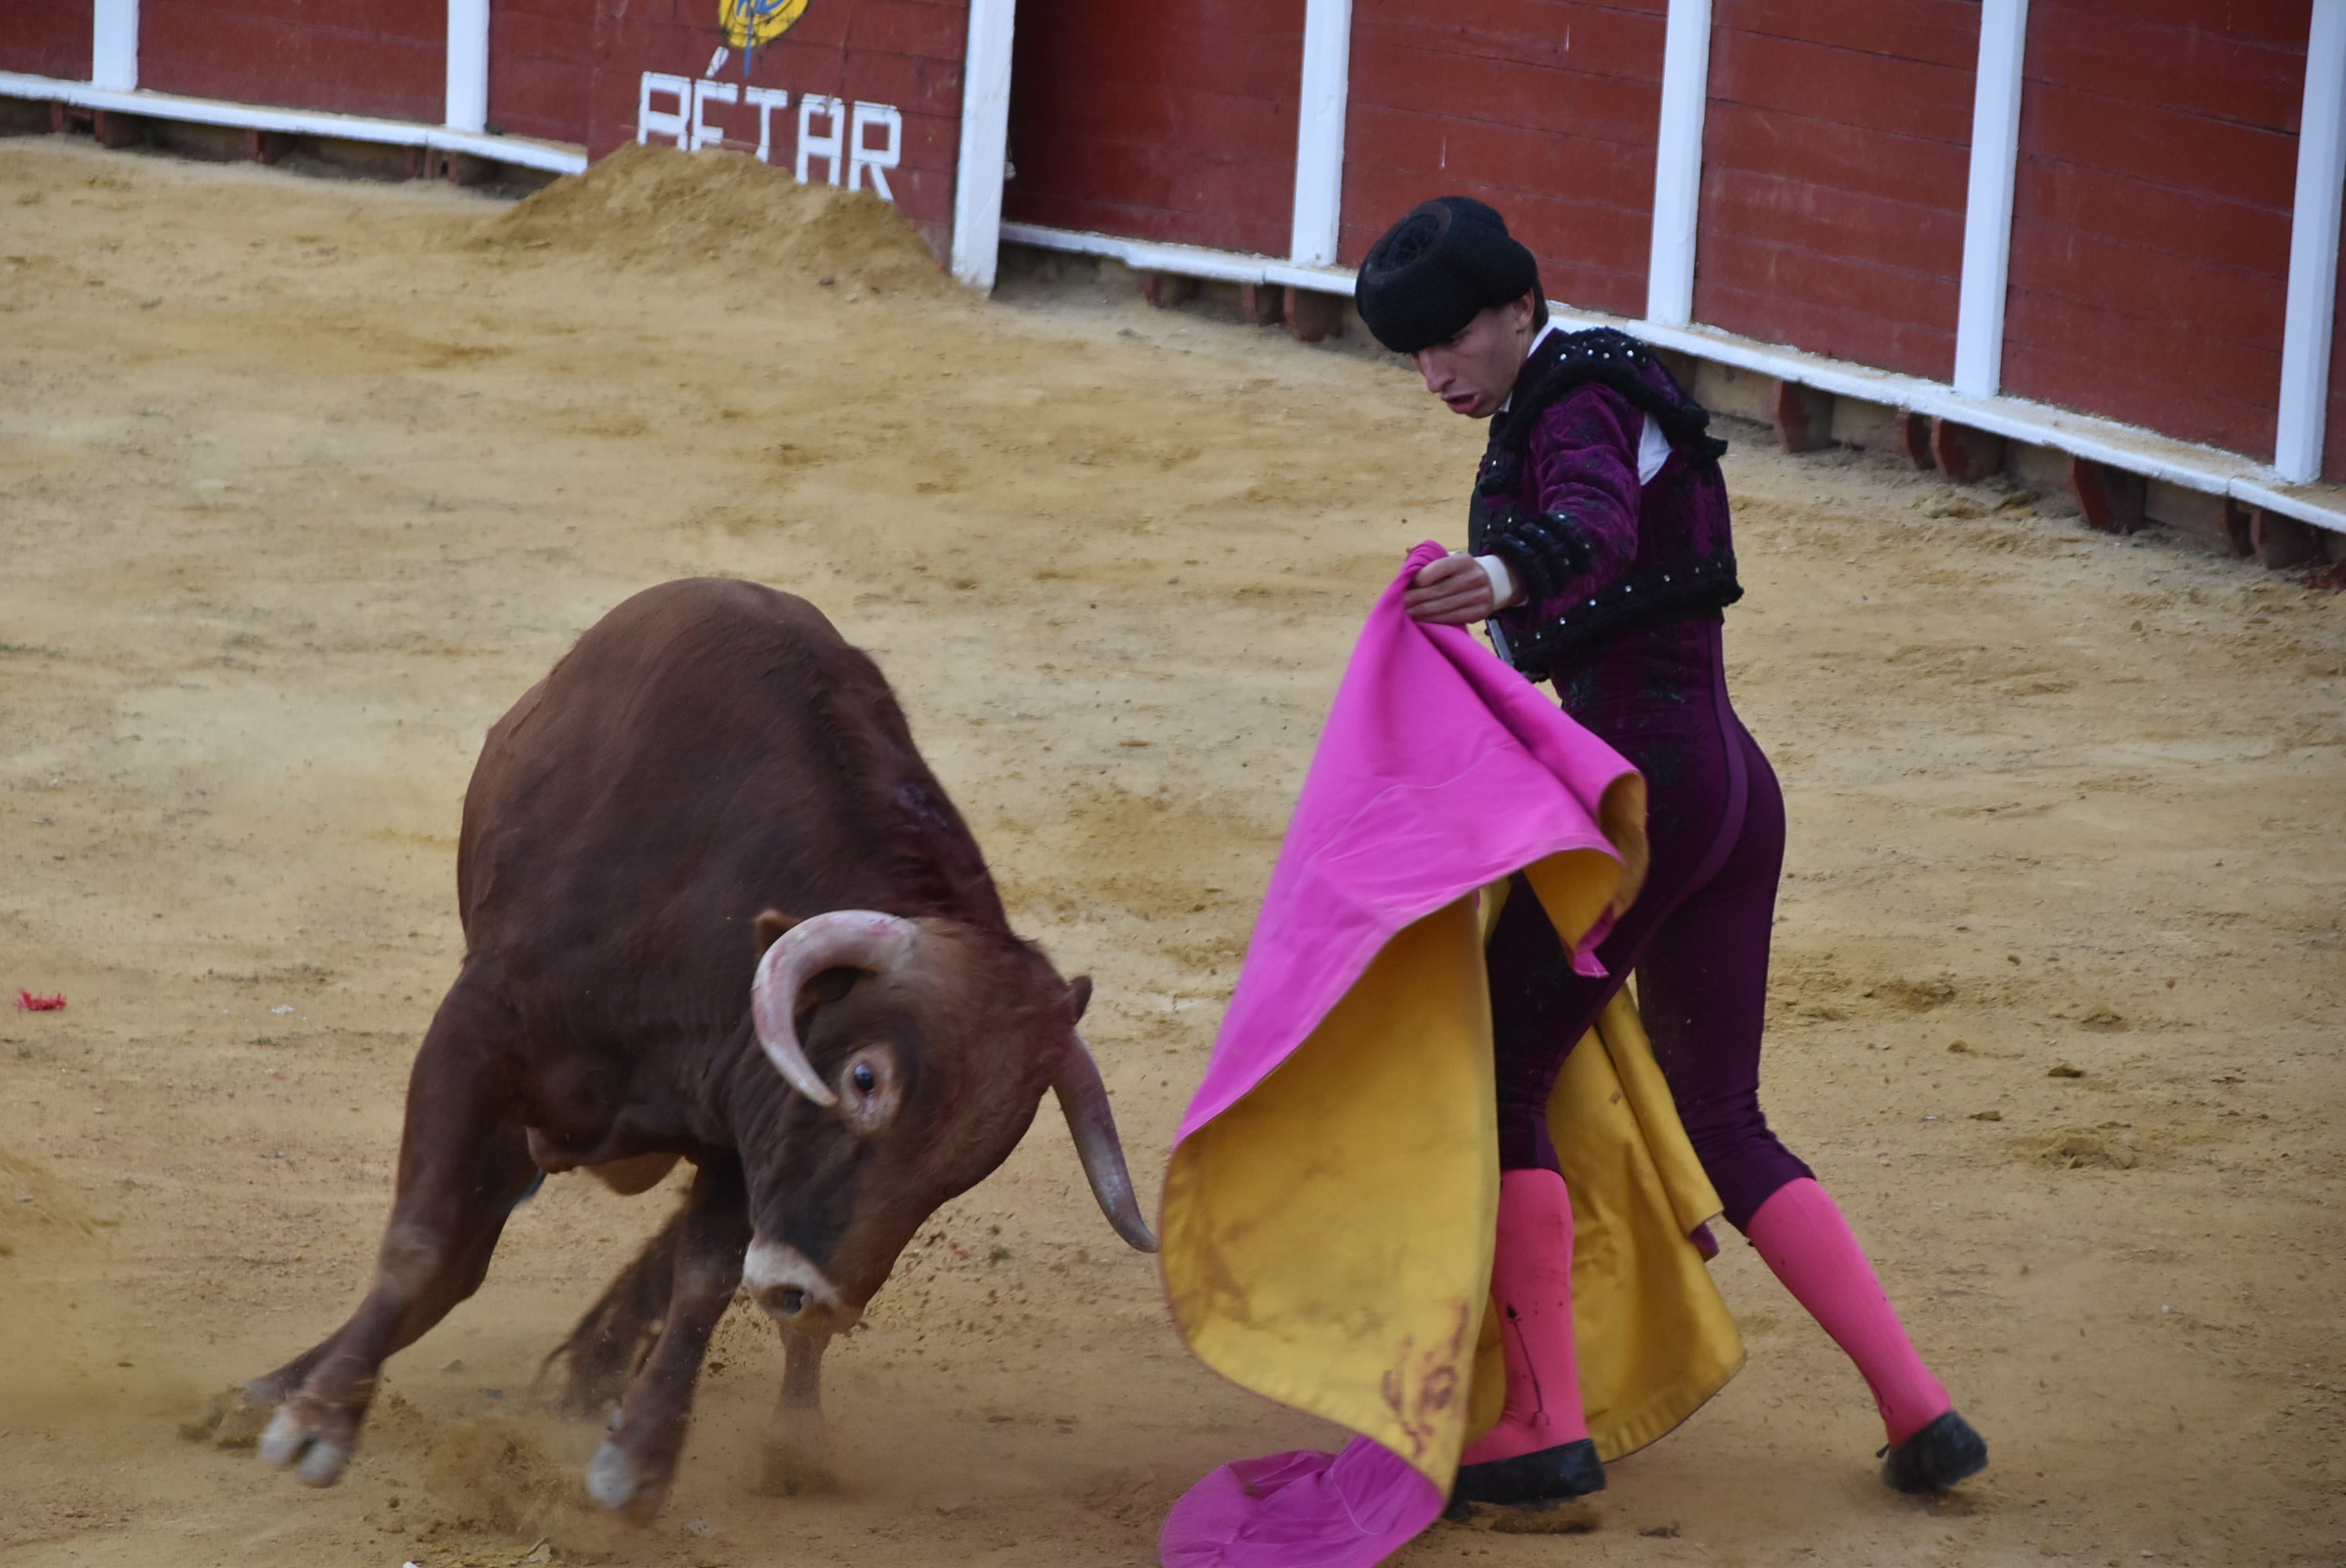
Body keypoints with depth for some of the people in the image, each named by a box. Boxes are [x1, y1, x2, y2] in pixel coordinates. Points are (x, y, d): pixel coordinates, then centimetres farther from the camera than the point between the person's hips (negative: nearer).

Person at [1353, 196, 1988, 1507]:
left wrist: (1505, 575, -54)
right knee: (1724, 1123, 12)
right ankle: (1921, 1408, 5)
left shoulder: (1575, 403, -10)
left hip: (1642, 782, -10)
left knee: (1502, 1081, -3)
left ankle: (1548, 1426, -6)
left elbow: (1596, 527, -33)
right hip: (1735, 778, 10)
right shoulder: (1559, 408, 20)